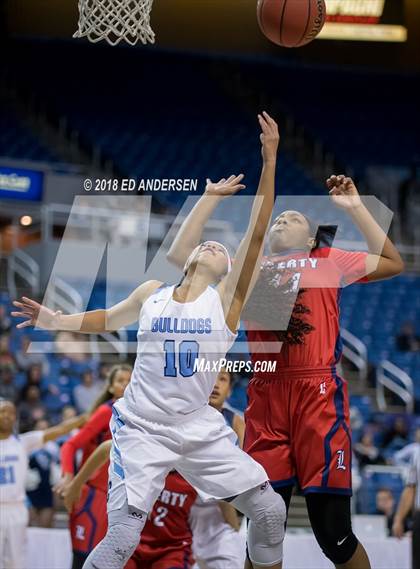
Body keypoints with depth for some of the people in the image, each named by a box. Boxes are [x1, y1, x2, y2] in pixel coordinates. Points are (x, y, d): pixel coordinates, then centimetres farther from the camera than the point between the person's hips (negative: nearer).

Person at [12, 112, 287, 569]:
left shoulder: (226, 298, -2)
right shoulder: (151, 294, 4)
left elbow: (256, 235, -11)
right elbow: (106, 320, 23)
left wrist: (269, 163, -19)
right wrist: (54, 320, 7)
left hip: (201, 430, 1)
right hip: (142, 429, -1)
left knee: (269, 510, -4)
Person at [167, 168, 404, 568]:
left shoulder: (329, 262, 17)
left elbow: (393, 264, 11)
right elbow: (180, 255, 21)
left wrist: (355, 208, 11)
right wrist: (211, 198, 24)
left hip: (319, 394, -3)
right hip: (265, 397, 3)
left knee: (333, 532, -6)